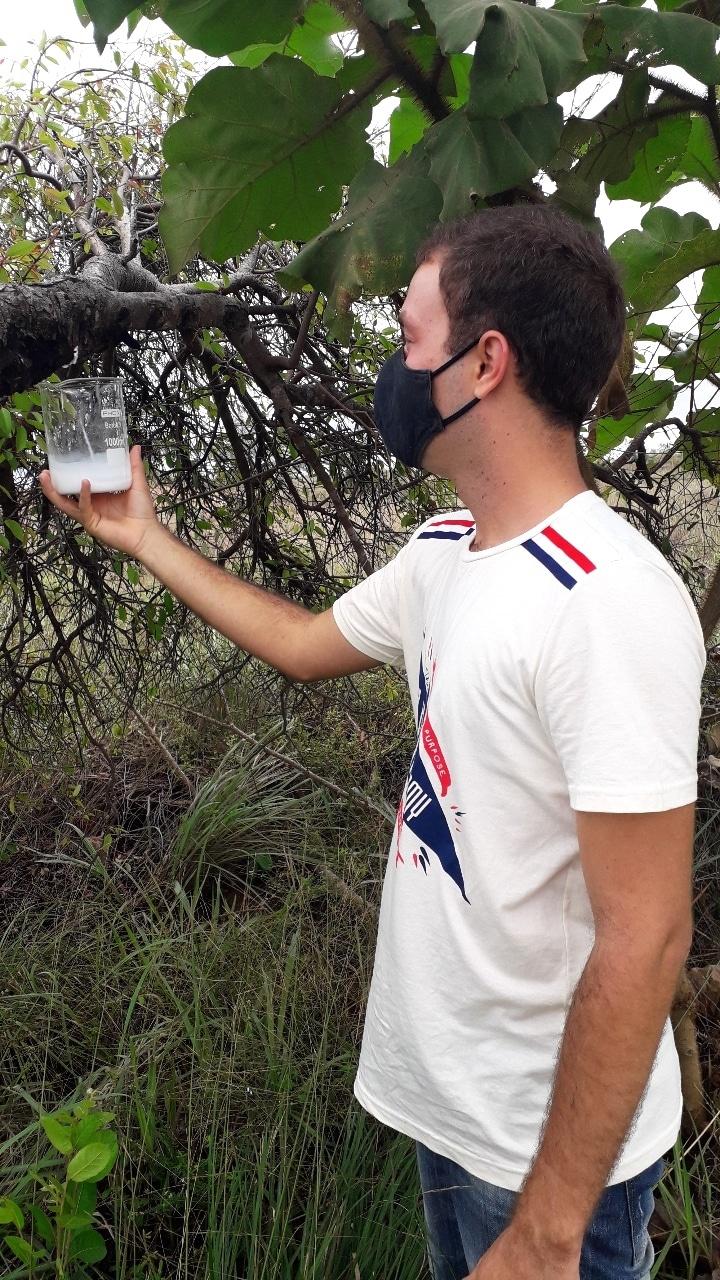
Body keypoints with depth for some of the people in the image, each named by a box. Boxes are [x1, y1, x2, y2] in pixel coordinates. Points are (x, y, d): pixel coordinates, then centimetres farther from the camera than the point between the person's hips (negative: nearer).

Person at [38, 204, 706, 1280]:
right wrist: (144, 537, 20)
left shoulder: (609, 599, -28)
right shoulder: (442, 551, -1)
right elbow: (305, 644, 16)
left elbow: (645, 937, -27)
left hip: (555, 1144, -7)